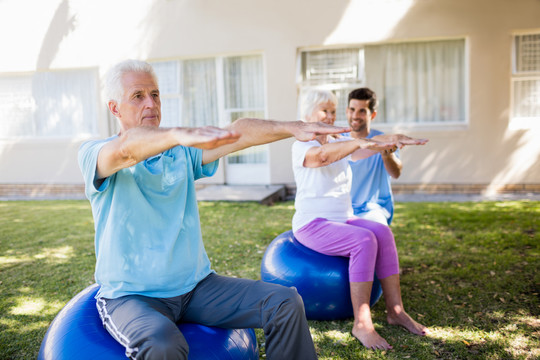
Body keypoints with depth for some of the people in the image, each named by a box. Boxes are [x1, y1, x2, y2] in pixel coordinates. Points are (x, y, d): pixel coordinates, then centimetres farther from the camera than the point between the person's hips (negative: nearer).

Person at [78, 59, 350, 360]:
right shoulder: (95, 155, -6)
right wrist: (179, 134, -49)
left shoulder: (183, 152, 6)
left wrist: (293, 128, -26)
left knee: (286, 303, -8)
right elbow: (127, 148, -30)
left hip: (196, 286, 4)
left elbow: (236, 133, -10)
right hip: (131, 295, -3)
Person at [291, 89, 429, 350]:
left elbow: (360, 151, -4)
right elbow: (322, 156, -32)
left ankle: (395, 310, -13)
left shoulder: (338, 144, 14)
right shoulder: (301, 146, -9)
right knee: (364, 241, -30)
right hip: (312, 224, -7)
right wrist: (362, 141, -41)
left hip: (343, 220, 7)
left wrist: (392, 140, -22)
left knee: (383, 233, -19)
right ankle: (361, 323, -24)